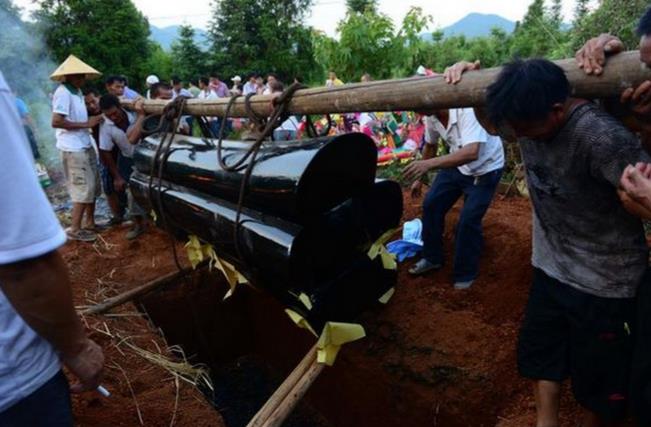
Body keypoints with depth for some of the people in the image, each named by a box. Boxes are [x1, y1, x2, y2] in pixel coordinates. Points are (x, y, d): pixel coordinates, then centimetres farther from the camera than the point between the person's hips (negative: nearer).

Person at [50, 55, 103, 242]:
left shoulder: (77, 92, 13)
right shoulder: (63, 93, -16)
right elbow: (56, 122, -23)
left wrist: (94, 117, 6)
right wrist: (86, 124, -20)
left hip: (85, 145, 9)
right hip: (73, 148, -9)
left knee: (93, 185, 14)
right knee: (84, 188, -7)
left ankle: (90, 223, 25)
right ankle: (75, 229, 3)